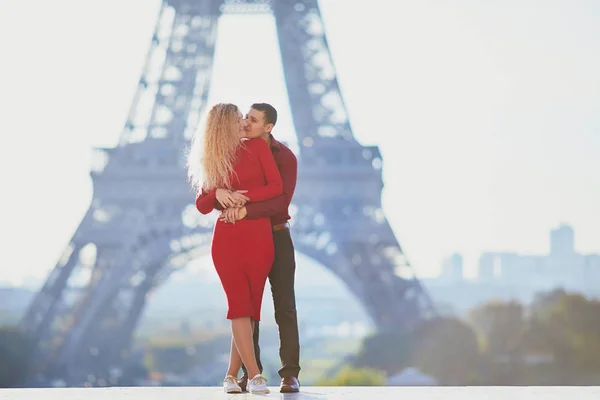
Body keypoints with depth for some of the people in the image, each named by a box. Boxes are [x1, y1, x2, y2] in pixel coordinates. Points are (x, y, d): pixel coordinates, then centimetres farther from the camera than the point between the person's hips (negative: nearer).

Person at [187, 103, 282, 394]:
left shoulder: (257, 146, 5)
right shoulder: (212, 161, 10)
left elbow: (277, 187, -2)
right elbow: (202, 206, 7)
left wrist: (243, 196, -11)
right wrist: (218, 194, -13)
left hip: (258, 238, 0)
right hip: (227, 238, 1)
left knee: (249, 307, 0)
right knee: (240, 306, -7)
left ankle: (232, 375, 9)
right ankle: (254, 376, -10)